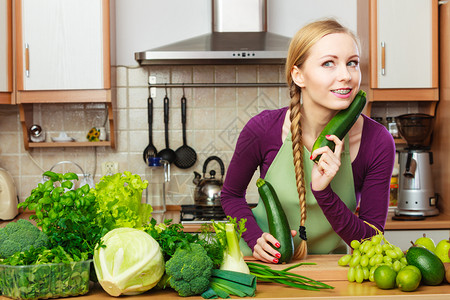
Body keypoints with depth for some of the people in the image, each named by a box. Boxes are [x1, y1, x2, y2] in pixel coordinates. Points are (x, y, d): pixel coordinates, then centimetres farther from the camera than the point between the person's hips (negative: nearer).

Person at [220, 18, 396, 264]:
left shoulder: (377, 142, -12)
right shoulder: (263, 129, -13)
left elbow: (372, 242, -9)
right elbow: (231, 194, 4)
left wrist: (324, 193, -23)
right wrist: (256, 239, -13)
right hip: (263, 262, 1)